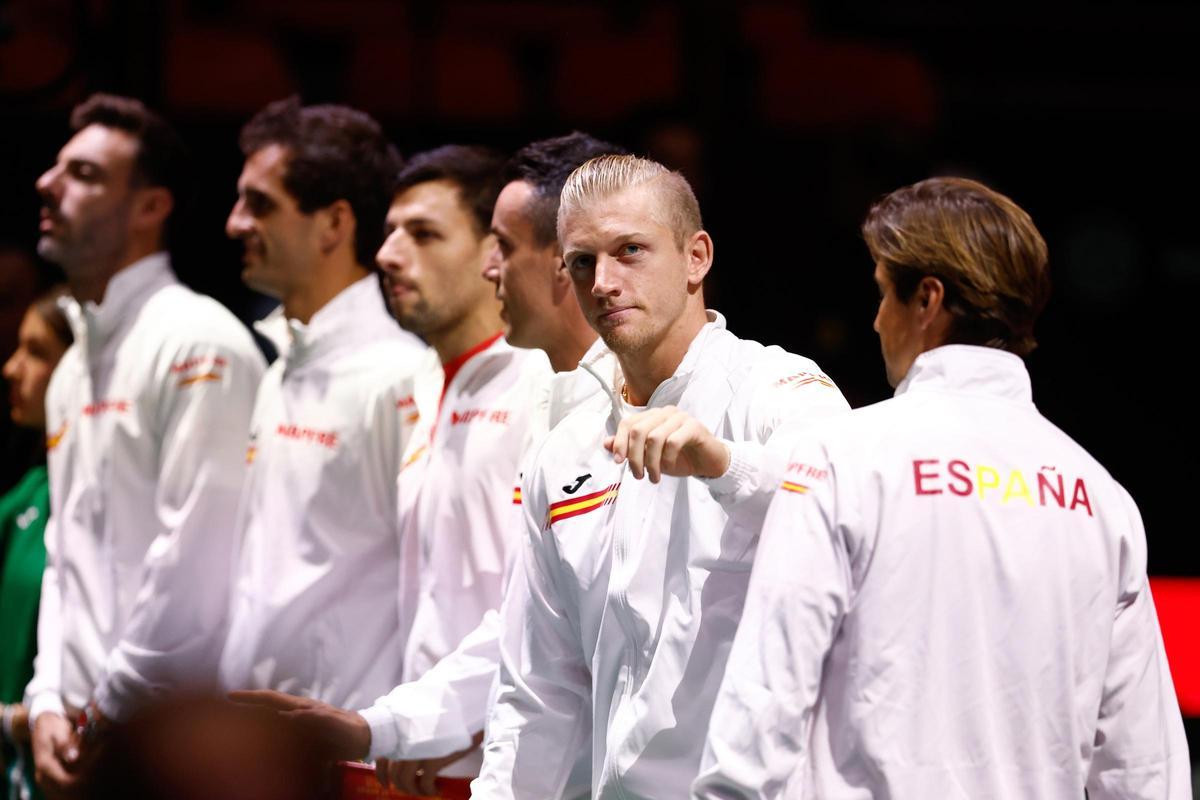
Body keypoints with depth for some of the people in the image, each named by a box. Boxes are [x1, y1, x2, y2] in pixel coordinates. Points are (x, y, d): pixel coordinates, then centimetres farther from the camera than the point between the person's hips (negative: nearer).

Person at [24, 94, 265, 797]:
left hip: (174, 738, -8)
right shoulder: (73, 370, 18)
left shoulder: (199, 345, -10)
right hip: (85, 738, 8)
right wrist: (50, 703, 7)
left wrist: (111, 709, -12)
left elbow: (199, 555, -17)